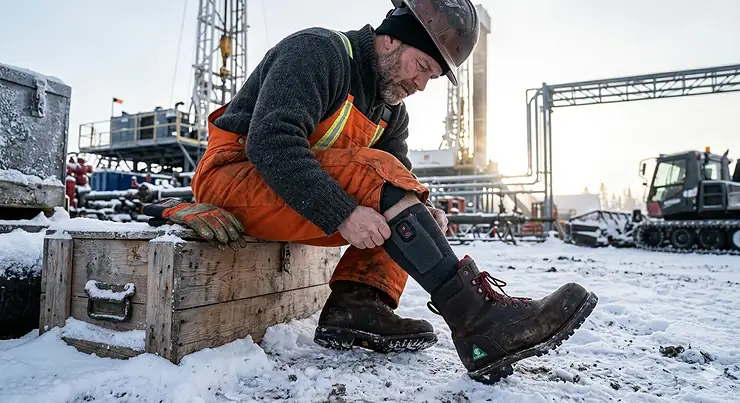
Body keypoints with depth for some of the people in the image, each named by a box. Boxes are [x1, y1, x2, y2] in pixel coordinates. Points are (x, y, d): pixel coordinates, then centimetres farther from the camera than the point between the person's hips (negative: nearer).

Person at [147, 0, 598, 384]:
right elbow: (270, 142, -27)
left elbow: (398, 177, 4)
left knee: (410, 197, -2)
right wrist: (341, 213, -33)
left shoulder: (392, 111, 11)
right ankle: (477, 321, -32)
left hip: (297, 201, 8)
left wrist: (420, 212, -18)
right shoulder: (318, 50, -14)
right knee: (372, 170, -28)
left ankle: (358, 304, -19)